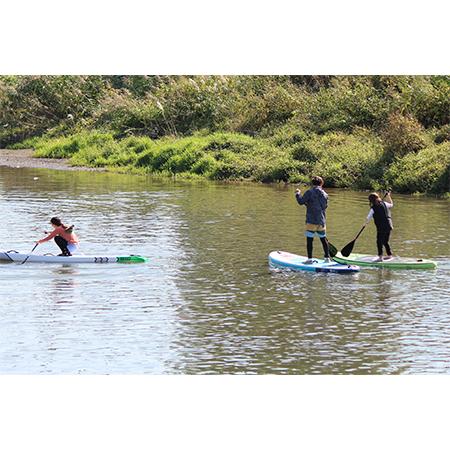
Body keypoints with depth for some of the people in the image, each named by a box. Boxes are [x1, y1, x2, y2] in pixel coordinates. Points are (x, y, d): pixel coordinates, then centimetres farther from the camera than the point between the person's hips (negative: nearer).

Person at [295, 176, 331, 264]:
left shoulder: (309, 192, -10)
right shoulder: (324, 194, 6)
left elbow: (301, 201, -11)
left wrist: (298, 193, 8)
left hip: (311, 221, -5)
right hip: (322, 221, 5)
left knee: (309, 239, -1)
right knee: (323, 239, 15)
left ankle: (310, 259, -4)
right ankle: (327, 257, 20)